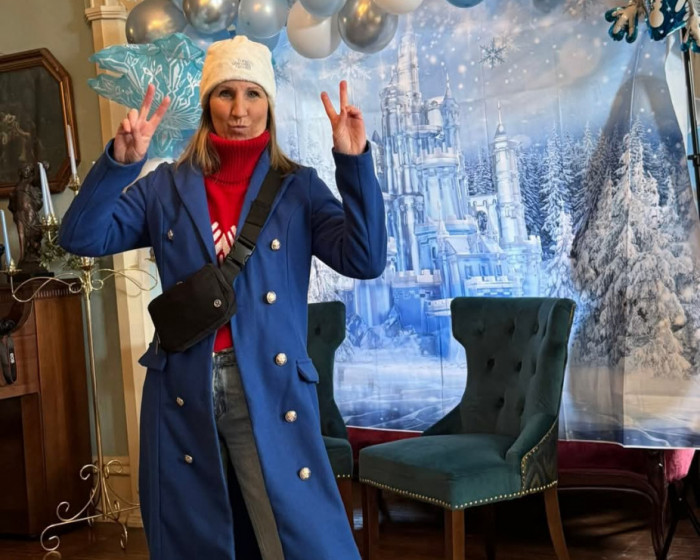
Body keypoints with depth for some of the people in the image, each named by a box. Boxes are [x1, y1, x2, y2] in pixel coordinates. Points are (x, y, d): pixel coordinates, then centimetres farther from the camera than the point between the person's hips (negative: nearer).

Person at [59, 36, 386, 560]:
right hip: (182, 391, 2)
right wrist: (120, 160, -15)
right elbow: (82, 238, -1)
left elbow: (364, 260, -10)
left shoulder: (298, 186, 3)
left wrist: (354, 161, -19)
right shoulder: (166, 186, 7)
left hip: (271, 388, -2)